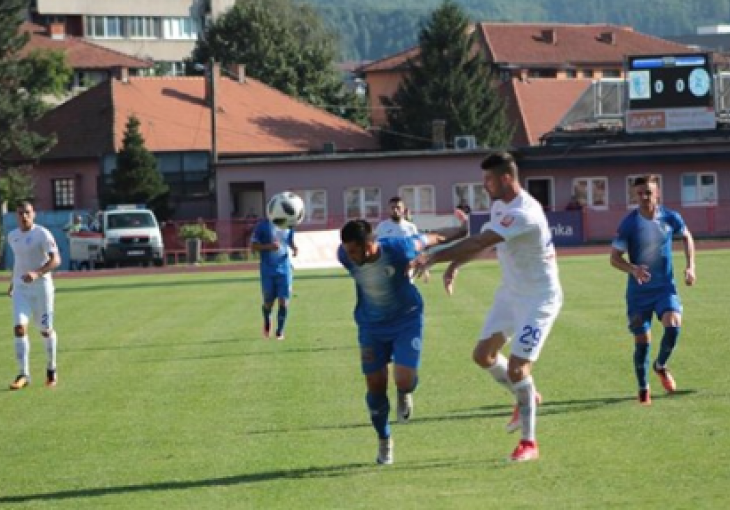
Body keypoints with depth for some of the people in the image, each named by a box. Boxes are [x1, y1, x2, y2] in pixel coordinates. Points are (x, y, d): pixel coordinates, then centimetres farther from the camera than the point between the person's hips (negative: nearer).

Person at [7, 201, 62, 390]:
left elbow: (56, 260, -20)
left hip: (41, 287, -4)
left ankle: (51, 368, 31)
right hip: (21, 289, 4)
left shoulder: (42, 234, -12)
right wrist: (13, 282, 22)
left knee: (46, 330, 7)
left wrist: (37, 274, -33)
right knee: (19, 328, -13)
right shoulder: (12, 236, 7)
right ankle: (23, 374, -14)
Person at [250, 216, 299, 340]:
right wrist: (268, 246, -22)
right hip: (268, 270, -2)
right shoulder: (263, 225, -7)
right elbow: (253, 246, -5)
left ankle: (280, 331, 7)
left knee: (284, 301, -6)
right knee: (269, 302, 4)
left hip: (284, 269, 2)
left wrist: (295, 248, -3)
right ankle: (267, 321, 36)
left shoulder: (288, 227, 4)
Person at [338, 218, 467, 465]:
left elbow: (433, 238, -13)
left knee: (404, 380, -17)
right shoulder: (345, 256, -22)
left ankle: (405, 394, 23)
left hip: (406, 321, -3)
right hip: (372, 326, 3)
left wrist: (466, 230, 1)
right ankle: (384, 440, 27)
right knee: (376, 387, 2)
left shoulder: (398, 249, -32)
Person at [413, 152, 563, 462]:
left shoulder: (524, 213, -30)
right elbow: (482, 242, 17)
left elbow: (479, 242, -34)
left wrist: (433, 259, -33)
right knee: (483, 355, 9)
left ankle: (529, 443, 2)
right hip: (510, 294, 9)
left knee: (516, 368, -12)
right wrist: (455, 265, 2)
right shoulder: (499, 205, 2)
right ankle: (526, 398, 32)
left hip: (538, 300, -9)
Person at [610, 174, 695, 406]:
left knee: (673, 325, -23)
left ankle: (661, 365, 7)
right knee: (642, 341, 0)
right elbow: (614, 257, -9)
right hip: (638, 291, -1)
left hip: (665, 287, 1)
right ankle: (643, 389, 22)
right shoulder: (629, 223, -12)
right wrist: (633, 269, -28)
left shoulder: (671, 218, -5)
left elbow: (686, 237, 16)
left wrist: (690, 266, 4)